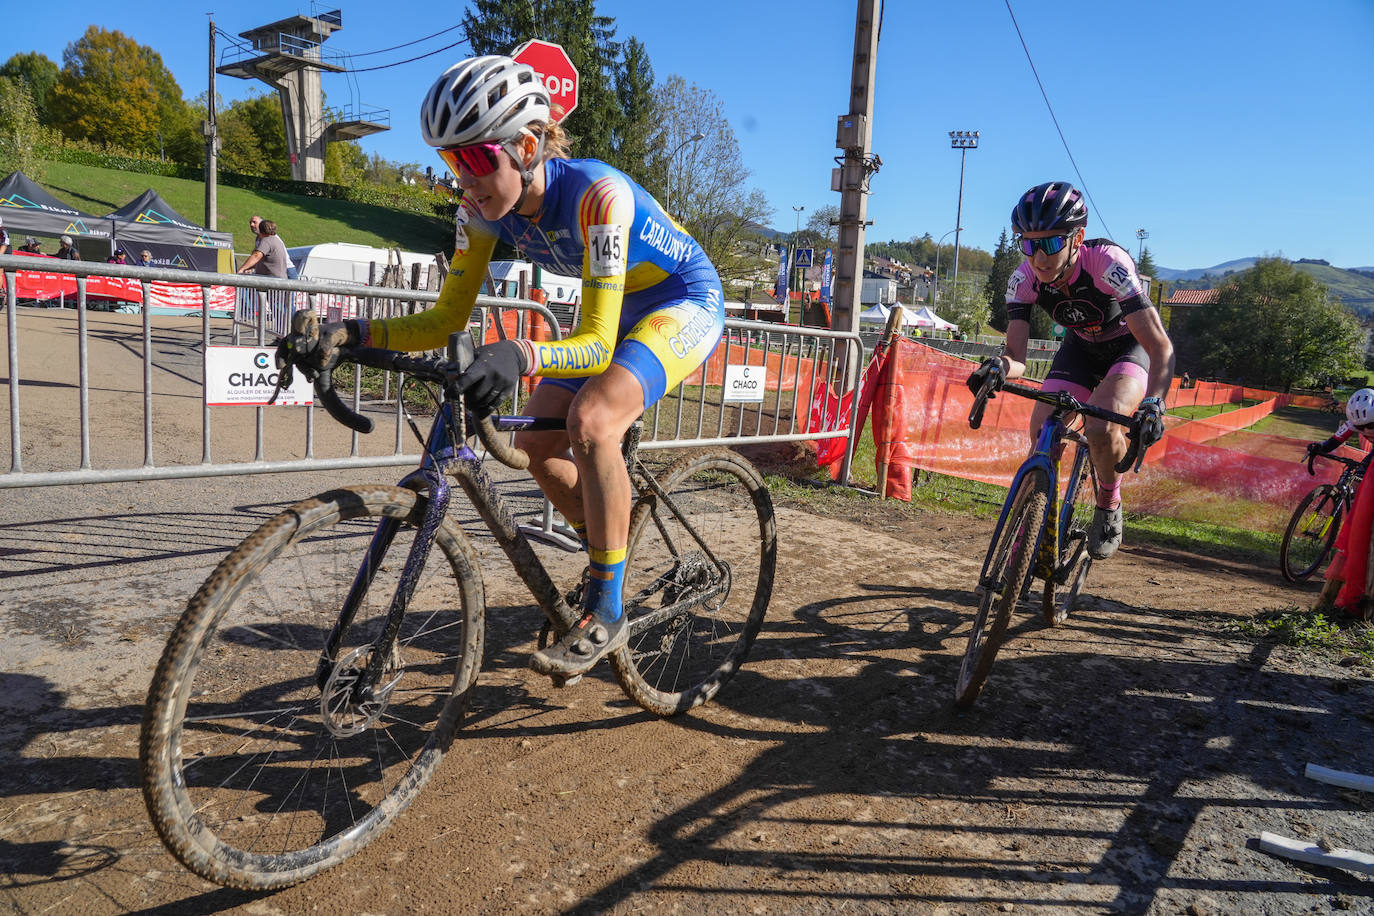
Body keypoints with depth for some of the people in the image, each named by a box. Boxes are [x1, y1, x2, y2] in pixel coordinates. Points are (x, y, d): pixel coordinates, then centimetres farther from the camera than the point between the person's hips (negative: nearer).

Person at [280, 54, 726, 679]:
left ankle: (607, 611, -18)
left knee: (590, 420, -31)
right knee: (535, 445, -1)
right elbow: (447, 321, -11)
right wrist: (352, 333, -26)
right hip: (617, 309, 8)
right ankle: (610, 557, 23)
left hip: (686, 305, -7)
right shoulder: (485, 207, -14)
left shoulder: (597, 193, -34)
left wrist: (521, 357, -57)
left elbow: (597, 344, -37)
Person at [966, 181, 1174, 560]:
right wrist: (999, 366, -49)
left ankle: (1109, 504, 0)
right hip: (1082, 347, 4)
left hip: (1131, 346, -4)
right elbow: (1017, 356, -24)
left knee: (1101, 428, -30)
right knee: (1041, 434, -15)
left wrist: (1153, 403, -54)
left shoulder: (1108, 263, -35)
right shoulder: (1023, 280, -23)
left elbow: (1161, 348, -37)